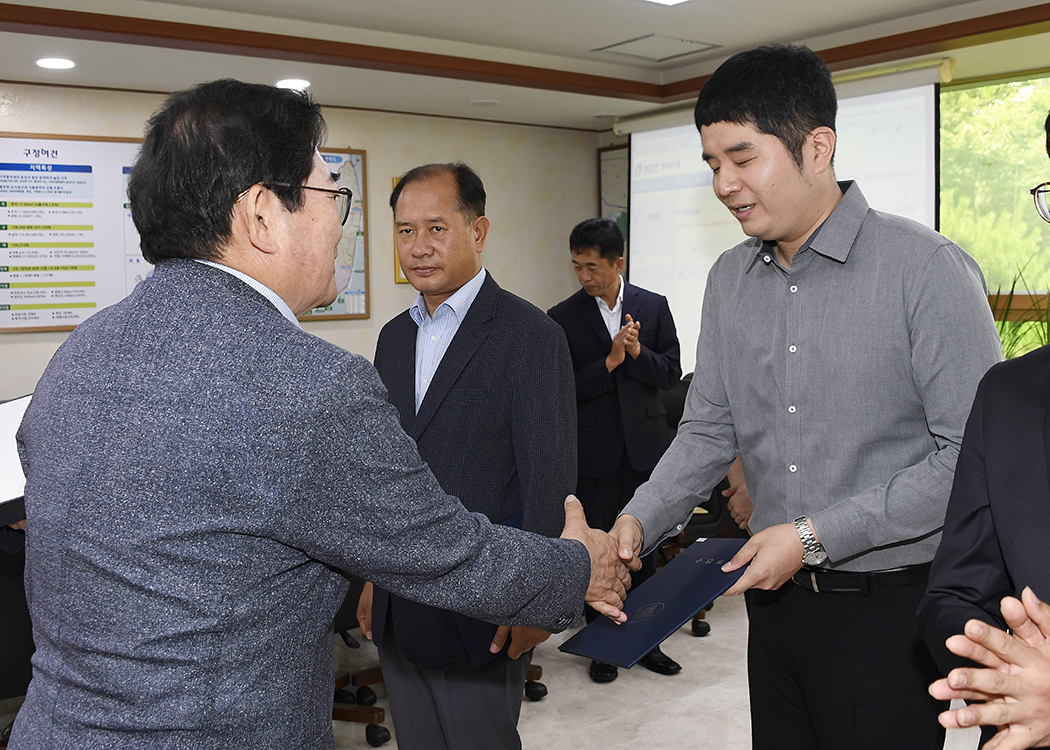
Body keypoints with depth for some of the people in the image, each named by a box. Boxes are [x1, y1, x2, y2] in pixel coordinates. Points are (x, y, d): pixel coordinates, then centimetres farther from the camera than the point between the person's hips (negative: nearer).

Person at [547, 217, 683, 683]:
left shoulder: (654, 307, 3)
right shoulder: (563, 318, -2)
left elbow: (671, 373, 1)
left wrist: (637, 353, -17)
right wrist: (610, 361, -19)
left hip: (645, 444, 2)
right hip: (594, 450, -1)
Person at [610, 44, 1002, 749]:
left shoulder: (928, 268, -15)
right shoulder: (730, 279, 4)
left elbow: (971, 454, -17)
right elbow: (709, 429, 8)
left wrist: (815, 536, -19)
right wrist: (639, 521, -8)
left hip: (889, 609, -5)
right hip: (775, 595, 5)